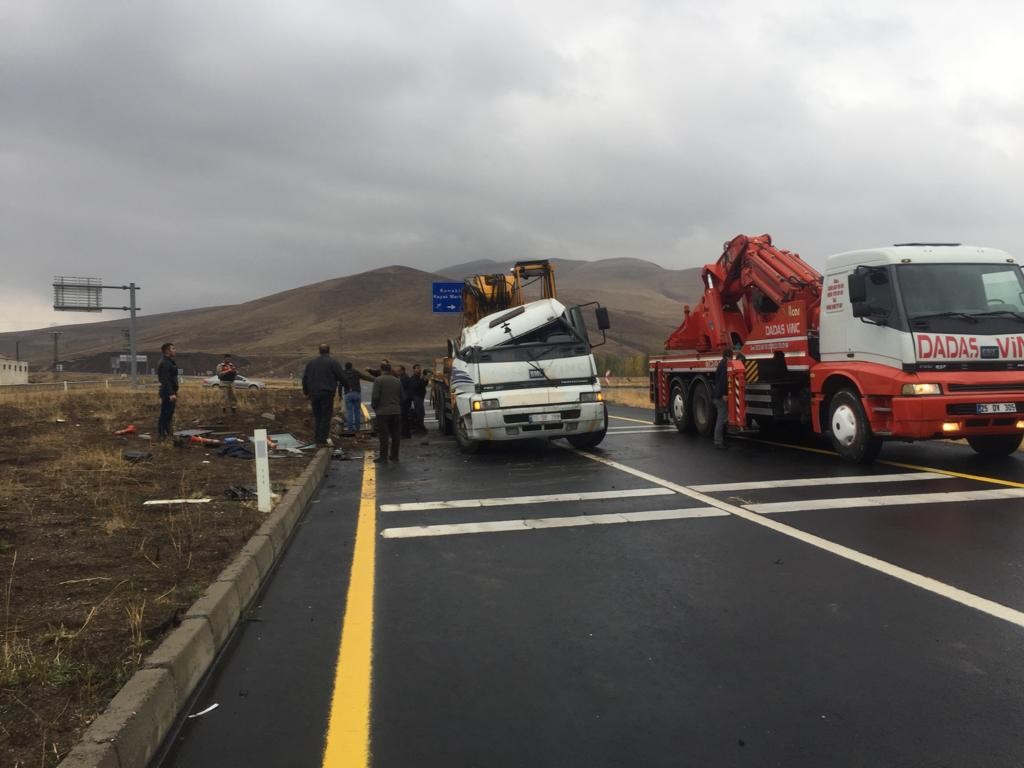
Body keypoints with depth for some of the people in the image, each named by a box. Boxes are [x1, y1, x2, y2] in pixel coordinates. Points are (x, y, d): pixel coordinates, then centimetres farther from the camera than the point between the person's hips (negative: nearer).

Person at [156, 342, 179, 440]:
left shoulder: (171, 362, 18)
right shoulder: (164, 363, -15)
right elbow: (165, 380, -23)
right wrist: (171, 394, -28)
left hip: (171, 392, 10)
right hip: (167, 393, -10)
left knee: (169, 414, 15)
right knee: (165, 414, -7)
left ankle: (166, 434, 22)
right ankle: (162, 435, -5)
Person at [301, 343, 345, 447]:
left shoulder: (311, 362, 11)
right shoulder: (334, 363, -2)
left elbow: (304, 378, 13)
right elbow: (341, 378, -4)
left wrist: (306, 392, 19)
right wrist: (340, 392, 5)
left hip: (314, 393, 4)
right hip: (327, 393, -4)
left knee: (317, 416, 13)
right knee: (326, 416, -1)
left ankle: (317, 438, 12)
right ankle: (323, 439, -5)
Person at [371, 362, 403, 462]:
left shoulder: (378, 380, -8)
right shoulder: (397, 381, 9)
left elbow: (375, 396, -13)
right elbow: (401, 397, 11)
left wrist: (374, 407, 3)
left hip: (383, 412, -5)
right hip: (396, 411, 5)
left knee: (383, 435, -2)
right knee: (396, 434, 10)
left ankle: (383, 456, -1)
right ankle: (394, 455, 15)